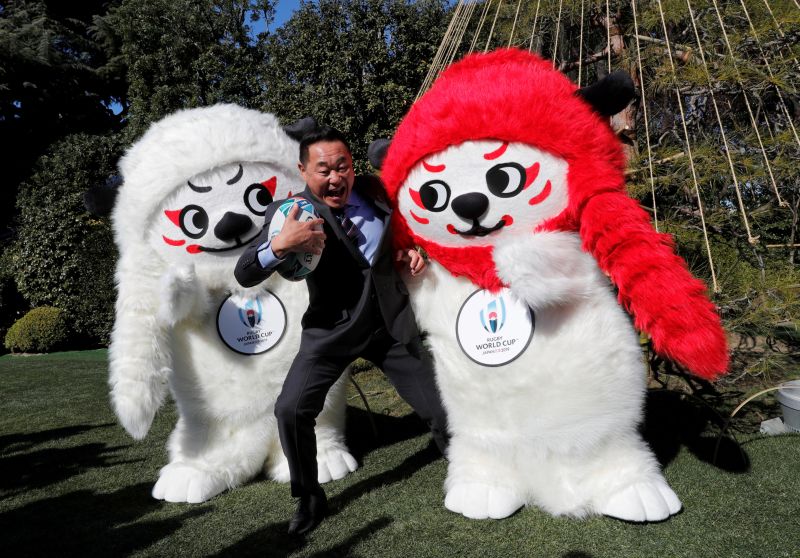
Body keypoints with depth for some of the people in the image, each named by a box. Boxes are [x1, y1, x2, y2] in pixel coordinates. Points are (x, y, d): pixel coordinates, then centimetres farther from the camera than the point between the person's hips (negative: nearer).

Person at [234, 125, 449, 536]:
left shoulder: (373, 190, -4)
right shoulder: (290, 211, -13)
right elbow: (244, 276, -20)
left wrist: (412, 248, -4)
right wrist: (278, 244, -39)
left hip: (391, 323, 2)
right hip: (331, 330, -1)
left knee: (439, 407, 6)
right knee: (290, 409, -11)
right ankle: (309, 498, 16)